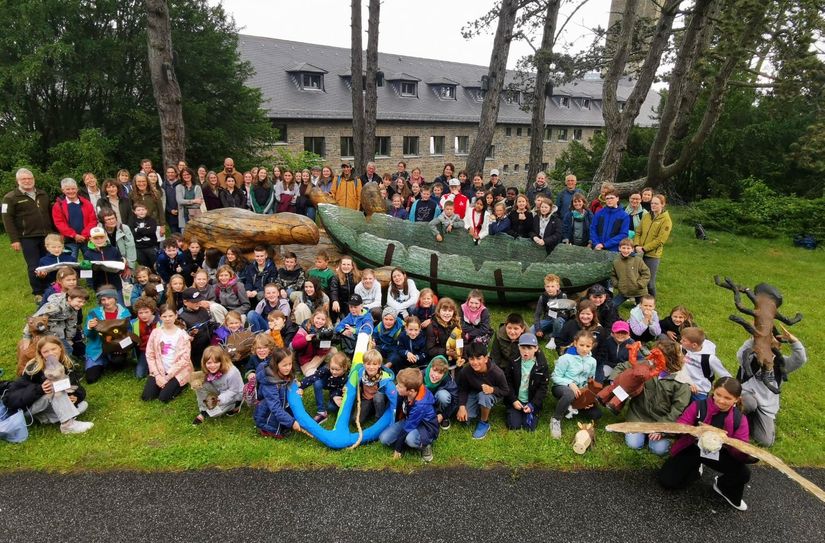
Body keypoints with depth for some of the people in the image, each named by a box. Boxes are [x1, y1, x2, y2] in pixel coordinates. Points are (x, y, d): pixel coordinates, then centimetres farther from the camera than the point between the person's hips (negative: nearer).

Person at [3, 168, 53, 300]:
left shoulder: (43, 194, 13)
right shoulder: (11, 197, -3)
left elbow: (49, 214, 19)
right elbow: (7, 219, -7)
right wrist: (14, 239, -13)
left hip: (46, 236, 4)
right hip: (28, 238, -4)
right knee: (34, 267, -2)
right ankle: (38, 293, 10)